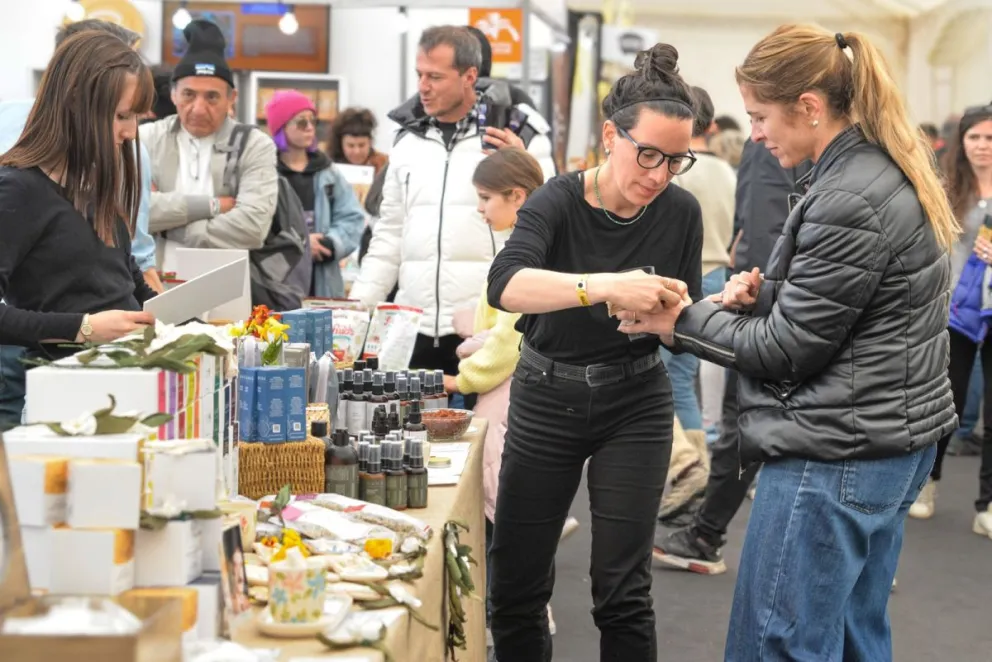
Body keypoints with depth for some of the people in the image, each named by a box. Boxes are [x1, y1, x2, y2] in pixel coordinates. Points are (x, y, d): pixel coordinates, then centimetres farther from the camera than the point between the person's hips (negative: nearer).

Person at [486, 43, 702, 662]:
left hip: (636, 405, 1)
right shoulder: (557, 203, -16)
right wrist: (606, 287, -48)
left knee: (623, 593, 0)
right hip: (546, 400, -1)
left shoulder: (681, 213, -8)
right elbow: (506, 284, -36)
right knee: (517, 584, 7)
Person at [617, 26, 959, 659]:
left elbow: (786, 350, -16)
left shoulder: (849, 201, -21)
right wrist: (765, 295, 3)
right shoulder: (893, 171, 9)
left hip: (834, 457, -10)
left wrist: (681, 321, -5)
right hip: (895, 444, 10)